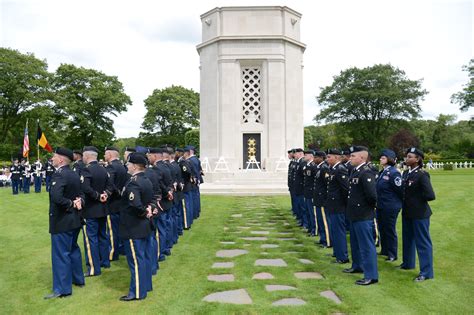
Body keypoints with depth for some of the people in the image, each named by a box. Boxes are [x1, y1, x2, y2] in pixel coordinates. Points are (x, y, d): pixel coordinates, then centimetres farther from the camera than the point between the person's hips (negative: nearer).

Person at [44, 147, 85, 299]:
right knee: (73, 249, 21)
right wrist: (78, 202, -6)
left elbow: (56, 197, -35)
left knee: (60, 254, 1)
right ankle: (78, 279, 32)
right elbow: (81, 193, 14)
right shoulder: (74, 174, 7)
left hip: (62, 220, -9)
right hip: (74, 219, 9)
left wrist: (70, 204, -19)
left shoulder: (59, 174, -21)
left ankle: (62, 289, 10)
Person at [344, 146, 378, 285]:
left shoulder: (366, 173, -21)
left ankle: (371, 276, 10)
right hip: (355, 214, 10)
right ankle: (357, 266, 41)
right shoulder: (355, 170, 8)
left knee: (366, 245, 0)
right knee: (355, 243, 24)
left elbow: (372, 195, -25)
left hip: (363, 216, -10)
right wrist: (352, 203, 8)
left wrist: (369, 206, -9)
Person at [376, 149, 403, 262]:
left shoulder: (394, 173, -18)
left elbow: (400, 190, -17)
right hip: (381, 206, 8)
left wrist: (400, 203, -7)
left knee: (390, 230, 4)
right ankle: (384, 250, 34)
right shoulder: (382, 172, 9)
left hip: (390, 207, -8)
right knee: (382, 228, 18)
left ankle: (392, 254, 17)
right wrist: (377, 202, 12)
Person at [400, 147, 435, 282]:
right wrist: (406, 200, 2)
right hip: (407, 212, 8)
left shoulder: (422, 175, -18)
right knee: (407, 238, 21)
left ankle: (426, 272, 11)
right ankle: (408, 263, 38)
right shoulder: (406, 173, 5)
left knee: (422, 242, 1)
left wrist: (418, 199, -9)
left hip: (419, 213, -8)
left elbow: (430, 195, -23)